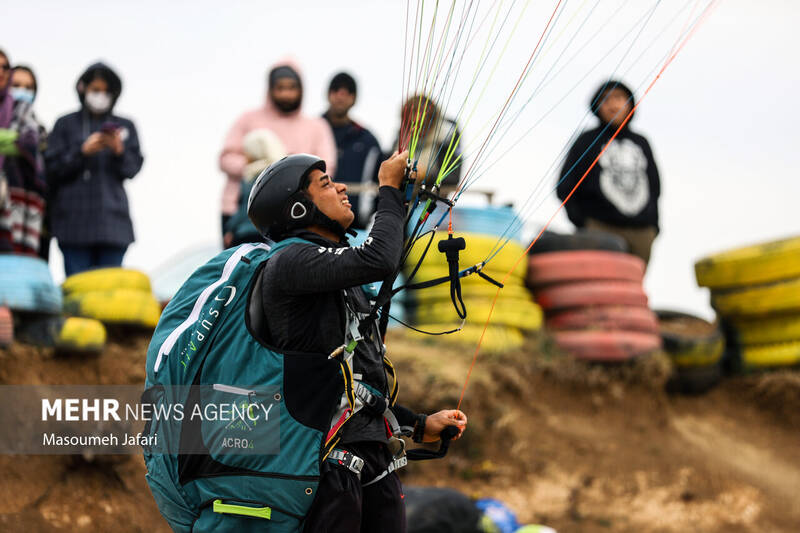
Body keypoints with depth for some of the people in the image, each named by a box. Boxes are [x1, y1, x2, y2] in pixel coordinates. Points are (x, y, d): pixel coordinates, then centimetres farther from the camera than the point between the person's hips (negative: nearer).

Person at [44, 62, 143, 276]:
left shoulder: (125, 126, 15)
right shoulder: (66, 124, 9)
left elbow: (133, 168, 6)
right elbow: (52, 168, 2)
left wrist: (119, 150, -13)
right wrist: (82, 151, -11)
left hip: (113, 219, 1)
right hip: (75, 220, -1)